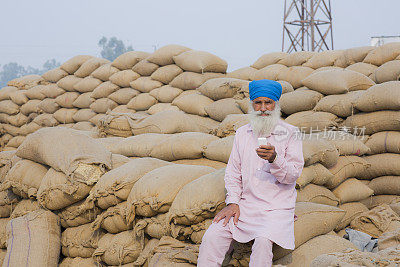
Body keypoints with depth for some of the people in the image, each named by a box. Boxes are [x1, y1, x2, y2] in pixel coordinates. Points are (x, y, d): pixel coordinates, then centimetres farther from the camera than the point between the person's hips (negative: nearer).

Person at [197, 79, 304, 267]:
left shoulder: (290, 133, 2)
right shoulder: (242, 133, 14)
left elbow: (293, 174, -5)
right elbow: (233, 171, 15)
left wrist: (274, 159, -25)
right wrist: (232, 202, 0)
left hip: (277, 208, -4)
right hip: (244, 206, 4)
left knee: (263, 241, -32)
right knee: (212, 235, -18)